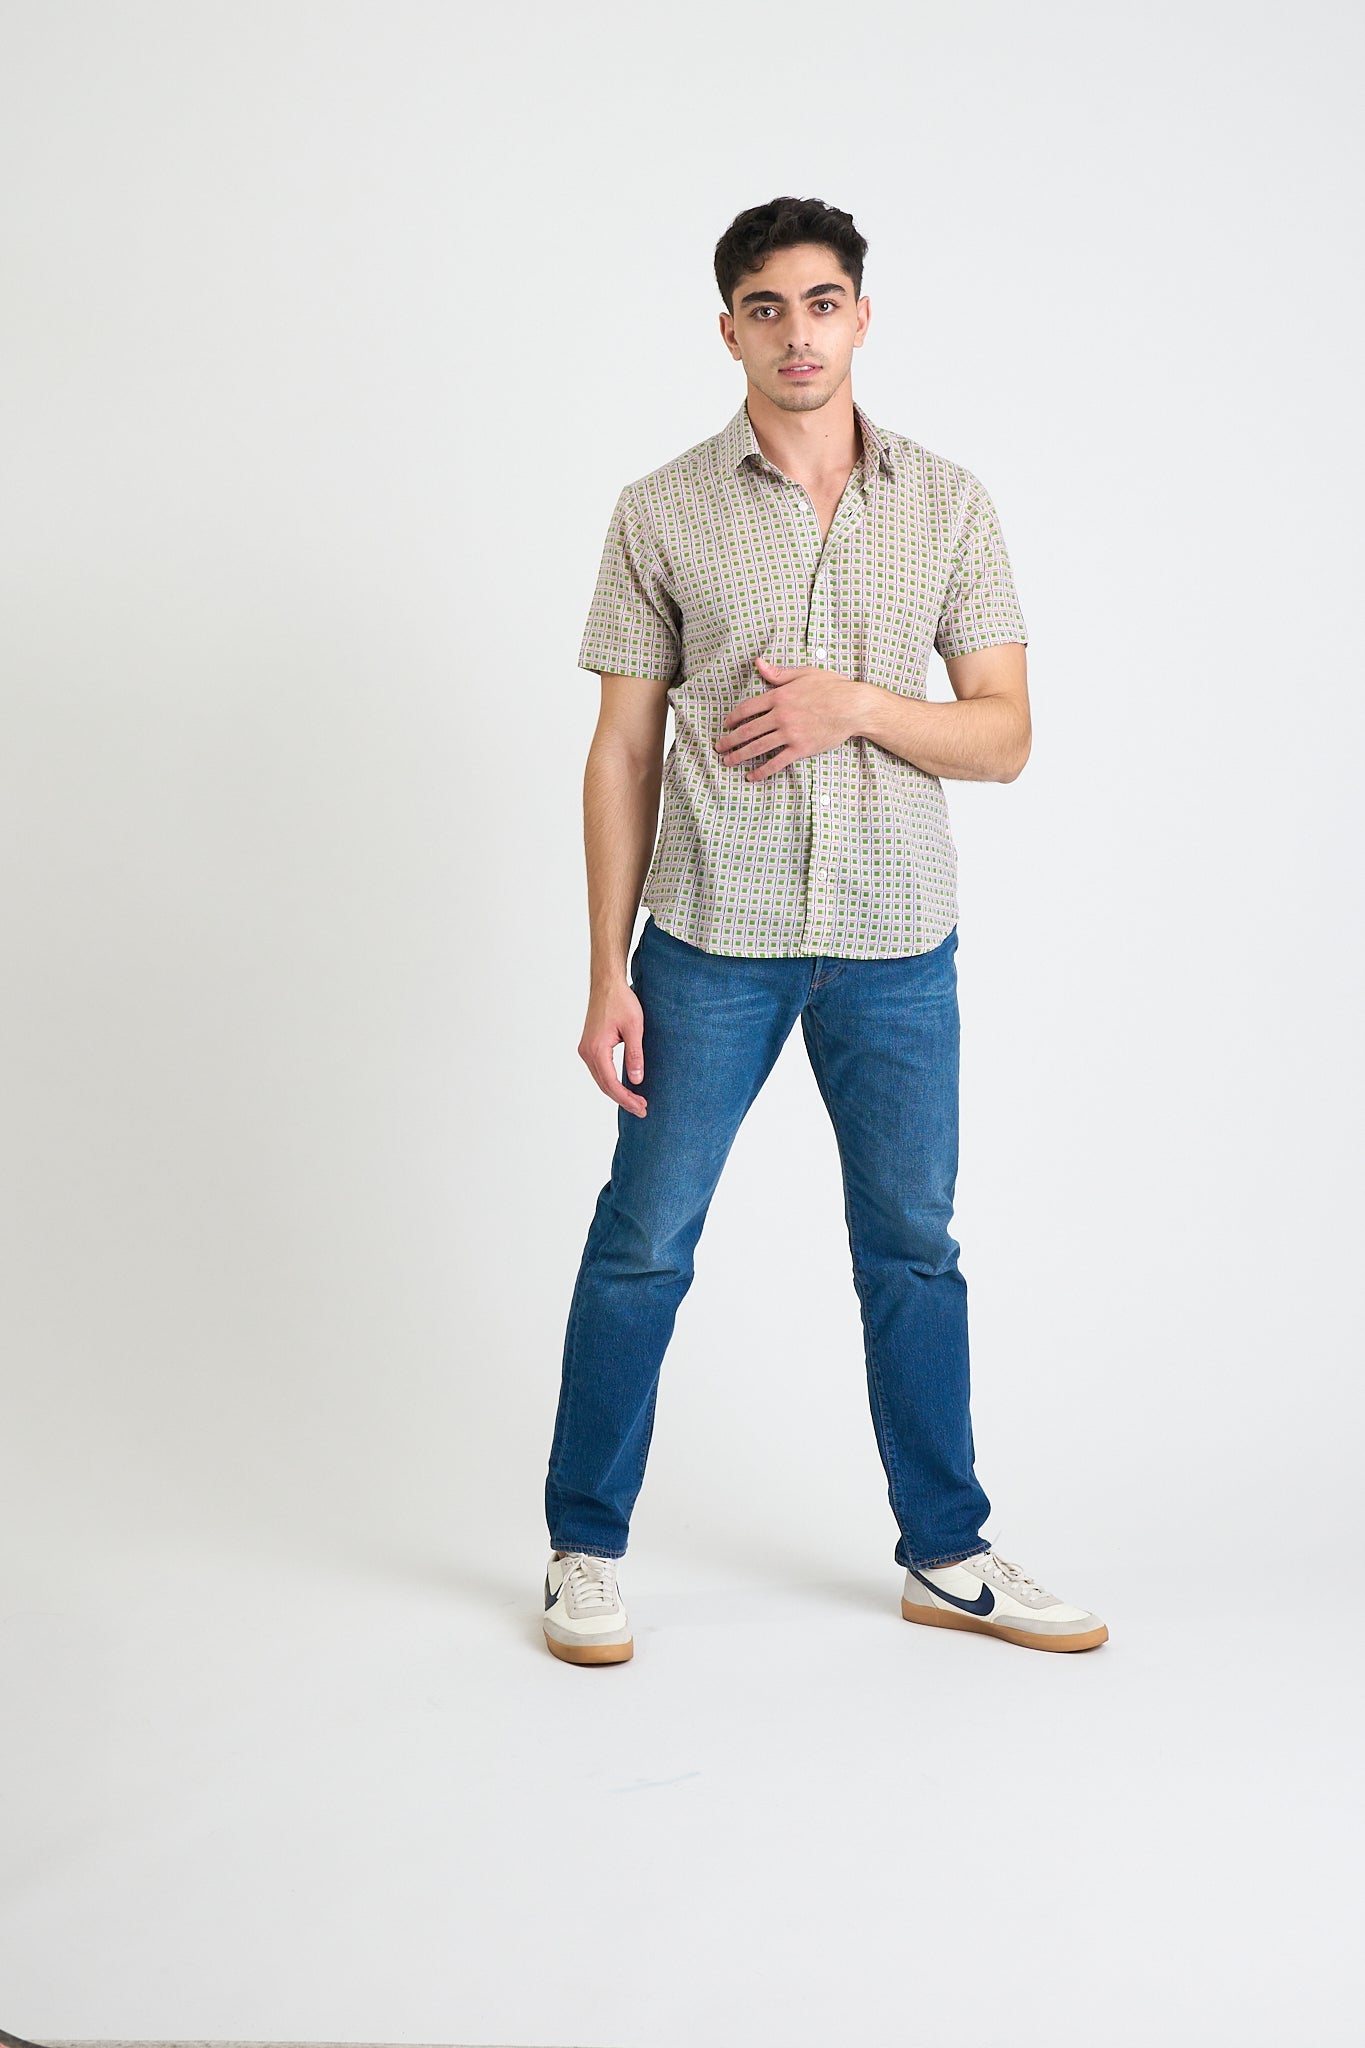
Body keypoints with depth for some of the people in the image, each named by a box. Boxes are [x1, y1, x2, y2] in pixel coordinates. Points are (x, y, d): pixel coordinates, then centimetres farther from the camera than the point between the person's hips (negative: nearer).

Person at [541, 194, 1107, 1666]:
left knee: (912, 1249, 11)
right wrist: (609, 974, -3)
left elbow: (1005, 737, 4)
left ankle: (946, 1554, 25)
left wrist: (856, 703, -15)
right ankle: (584, 1548, 21)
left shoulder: (950, 505, 5)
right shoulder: (661, 513, 1)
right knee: (644, 1240, 4)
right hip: (713, 937, -1)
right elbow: (623, 751, 1)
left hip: (897, 939, 2)